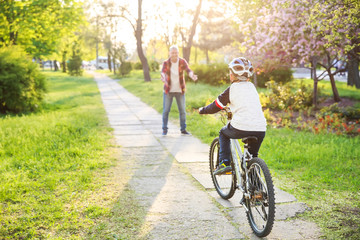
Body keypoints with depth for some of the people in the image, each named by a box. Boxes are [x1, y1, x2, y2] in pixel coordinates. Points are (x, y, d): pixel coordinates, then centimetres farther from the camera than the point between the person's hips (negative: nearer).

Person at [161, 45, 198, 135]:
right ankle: (164, 129, 14)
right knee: (166, 110, 0)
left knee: (182, 110, 4)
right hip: (168, 90, -1)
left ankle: (183, 129, 16)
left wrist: (192, 76, -47)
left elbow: (188, 70, -23)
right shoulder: (166, 63, -9)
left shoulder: (182, 62, -7)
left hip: (180, 91, 1)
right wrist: (163, 77, -51)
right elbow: (163, 71, -27)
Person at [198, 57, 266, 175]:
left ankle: (224, 163, 15)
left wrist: (202, 110, 28)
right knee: (253, 157, 25)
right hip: (260, 130, 4)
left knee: (223, 133, 27)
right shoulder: (252, 87, 18)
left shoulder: (232, 89, 3)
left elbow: (216, 106, 10)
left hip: (241, 128, -4)